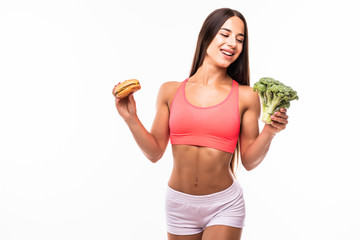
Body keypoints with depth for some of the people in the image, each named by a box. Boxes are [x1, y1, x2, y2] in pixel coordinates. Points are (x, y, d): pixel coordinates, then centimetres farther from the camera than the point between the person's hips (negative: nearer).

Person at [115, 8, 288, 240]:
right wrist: (131, 118, -6)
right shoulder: (170, 91, 1)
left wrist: (269, 132, -16)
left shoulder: (246, 96, -3)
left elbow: (249, 161, 0)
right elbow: (155, 152, 3)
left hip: (224, 205, -2)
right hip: (179, 204, 2)